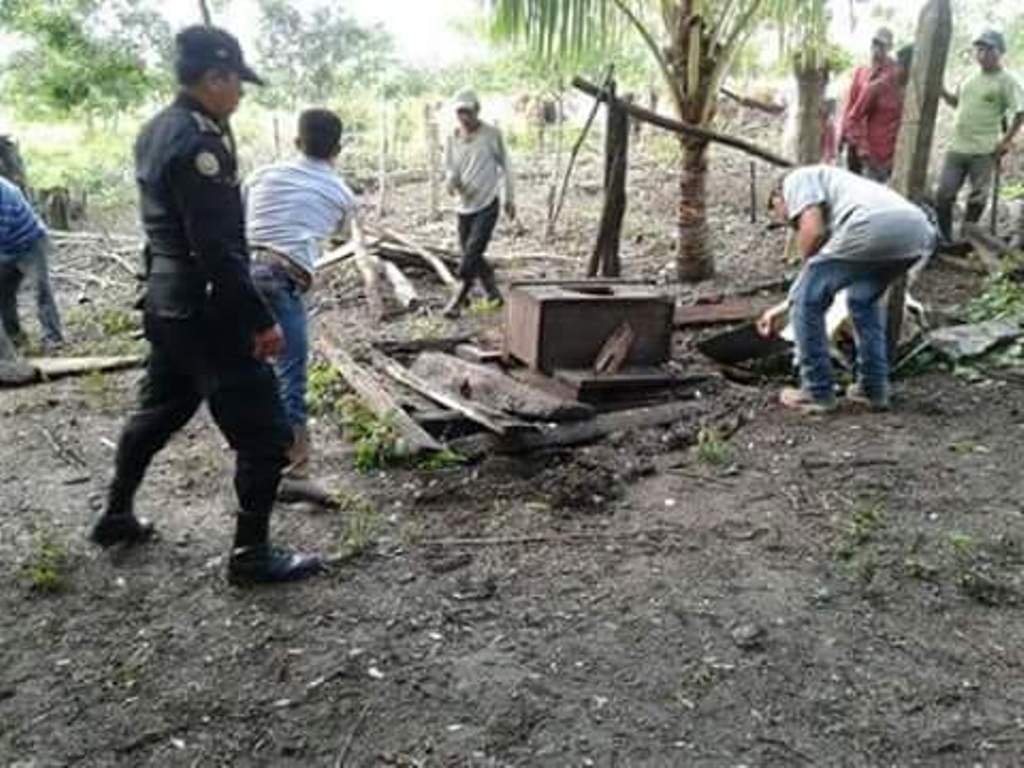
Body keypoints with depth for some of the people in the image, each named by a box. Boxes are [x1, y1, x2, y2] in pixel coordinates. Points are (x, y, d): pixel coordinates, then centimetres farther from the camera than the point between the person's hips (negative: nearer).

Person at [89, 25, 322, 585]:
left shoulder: (155, 131, 10)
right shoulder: (198, 142, -20)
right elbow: (218, 249, -24)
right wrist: (261, 320, -19)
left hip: (165, 302, 10)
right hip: (205, 312, -10)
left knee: (158, 410, 26)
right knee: (264, 432, -2)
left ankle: (116, 517, 40)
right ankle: (251, 554, 7)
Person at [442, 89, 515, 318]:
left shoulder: (492, 135, -5)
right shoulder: (452, 138, 4)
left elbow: (505, 165, 5)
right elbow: (449, 168, 11)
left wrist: (510, 198, 7)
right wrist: (450, 181, -13)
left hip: (487, 204, -5)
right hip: (465, 205, 5)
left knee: (473, 251, -16)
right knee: (470, 254, 11)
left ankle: (458, 300, -10)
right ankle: (494, 293, 29)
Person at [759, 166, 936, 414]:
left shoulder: (795, 179, 19)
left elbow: (812, 231, -2)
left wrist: (806, 264, 20)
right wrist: (779, 312, 54)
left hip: (873, 228, -9)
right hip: (919, 232, 9)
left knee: (806, 300, 10)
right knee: (864, 299, 33)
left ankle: (817, 393, 16)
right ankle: (874, 389, 31)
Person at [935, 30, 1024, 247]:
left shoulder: (1006, 81, -8)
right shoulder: (971, 78, 11)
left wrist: (1006, 141, -13)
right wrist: (942, 91, 9)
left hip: (984, 151, -5)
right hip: (957, 147, 6)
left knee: (977, 198, 5)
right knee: (944, 193, 4)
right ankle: (942, 237, 15)